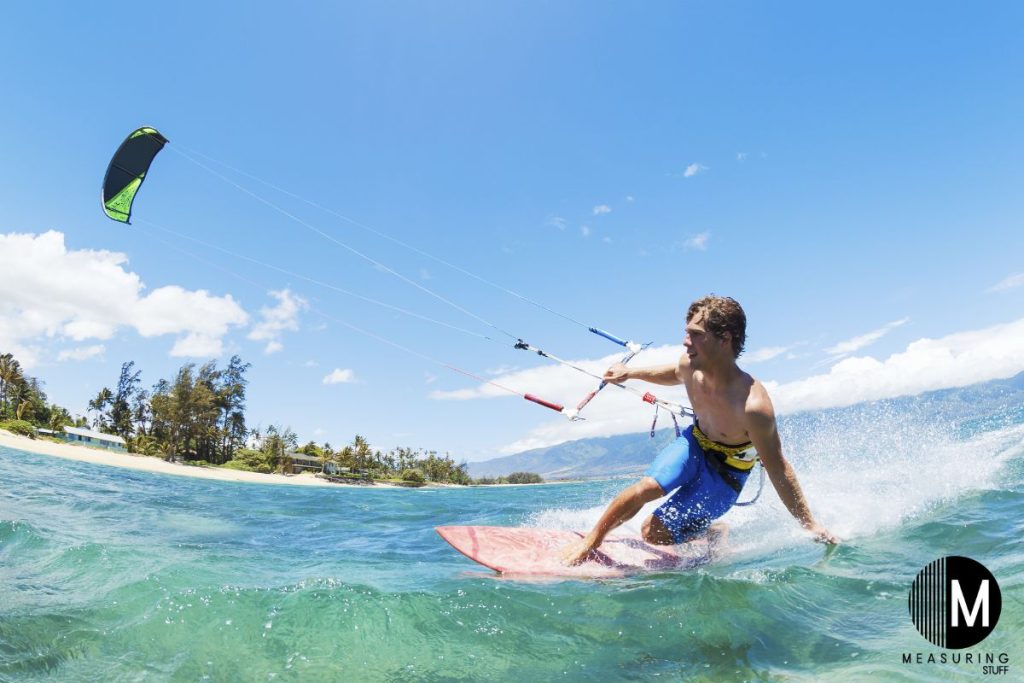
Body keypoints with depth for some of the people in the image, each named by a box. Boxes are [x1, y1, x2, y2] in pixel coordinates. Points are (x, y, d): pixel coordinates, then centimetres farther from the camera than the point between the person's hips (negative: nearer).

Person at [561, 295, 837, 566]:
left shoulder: (753, 406, -39)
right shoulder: (690, 365, -21)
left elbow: (778, 470, -26)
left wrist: (811, 525, -17)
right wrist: (630, 373, 14)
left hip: (726, 471, -4)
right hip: (695, 442, 4)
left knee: (656, 532, -6)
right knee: (646, 487, -20)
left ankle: (715, 532, 22)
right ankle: (591, 539, 0)